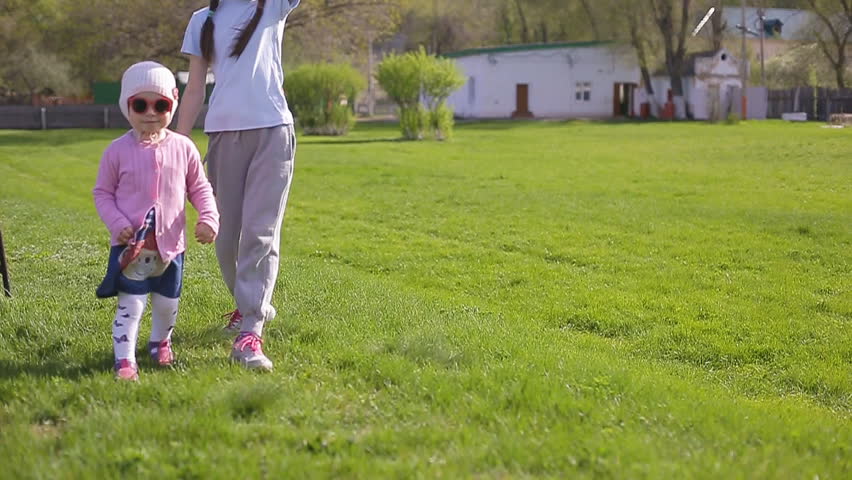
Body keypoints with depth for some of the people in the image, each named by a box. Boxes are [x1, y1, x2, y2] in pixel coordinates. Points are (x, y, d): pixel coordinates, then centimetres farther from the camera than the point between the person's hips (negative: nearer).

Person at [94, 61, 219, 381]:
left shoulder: (183, 148, -2)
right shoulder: (118, 150, -6)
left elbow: (200, 188, 6)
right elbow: (102, 192, 0)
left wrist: (209, 218, -10)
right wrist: (117, 223, -15)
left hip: (170, 243, 3)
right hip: (130, 244, -3)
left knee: (167, 304, 17)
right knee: (130, 304, -9)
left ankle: (161, 343, 43)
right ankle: (124, 361, -4)